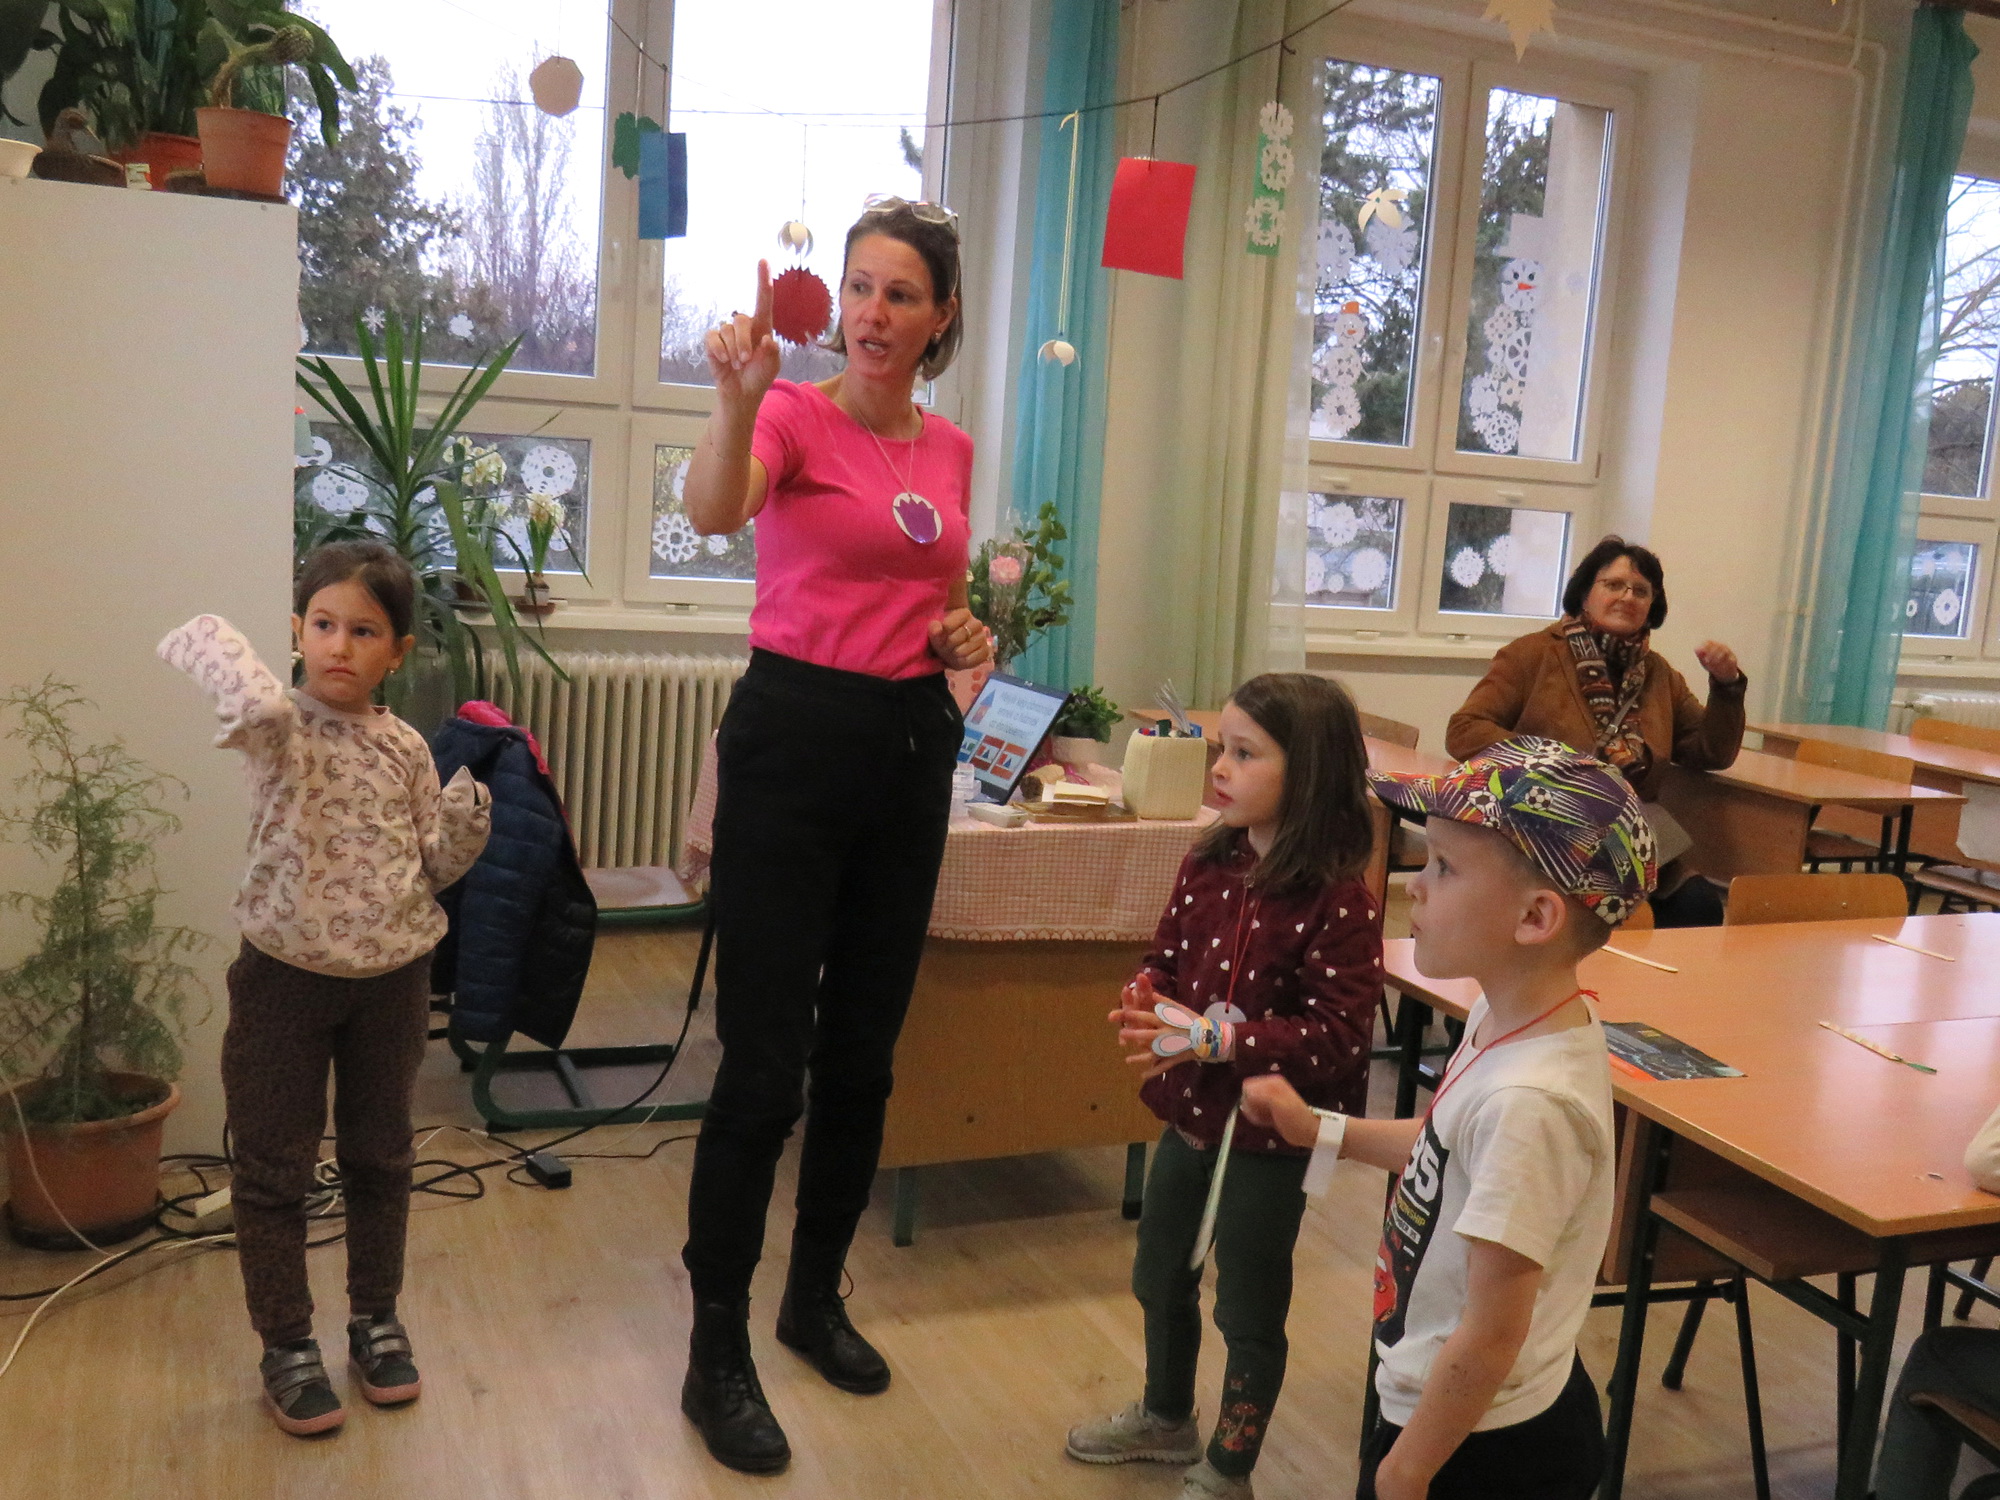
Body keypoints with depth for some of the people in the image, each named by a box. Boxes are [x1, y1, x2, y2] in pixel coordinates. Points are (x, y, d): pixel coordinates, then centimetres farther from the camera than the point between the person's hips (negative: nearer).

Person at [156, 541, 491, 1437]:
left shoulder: (405, 748, 1)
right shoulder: (281, 730, -11)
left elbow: (437, 865, 6)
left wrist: (469, 815, -12)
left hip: (392, 977, 3)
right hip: (287, 974, -3)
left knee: (379, 1157, 16)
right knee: (275, 1168, 8)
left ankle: (376, 1318, 34)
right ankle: (286, 1344, 25)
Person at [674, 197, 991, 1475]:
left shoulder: (951, 450, 11)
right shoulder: (796, 415, -7)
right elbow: (713, 510, -29)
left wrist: (963, 635, 1)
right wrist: (739, 397, -47)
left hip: (911, 743, 6)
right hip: (796, 733, -6)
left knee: (863, 1054, 14)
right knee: (765, 1064, -3)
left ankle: (817, 1296, 34)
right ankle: (718, 1355, 14)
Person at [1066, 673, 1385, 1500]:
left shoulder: (1337, 901, -22)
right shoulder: (1207, 865, -3)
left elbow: (1338, 1034, -24)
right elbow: (1166, 960, 8)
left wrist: (1218, 1039, -29)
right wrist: (1146, 1003, -15)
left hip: (1270, 1137, -7)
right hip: (1189, 1114, 7)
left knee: (1250, 1310, 13)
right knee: (1160, 1278, 24)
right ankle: (1167, 1417, 50)